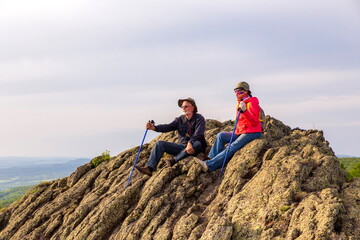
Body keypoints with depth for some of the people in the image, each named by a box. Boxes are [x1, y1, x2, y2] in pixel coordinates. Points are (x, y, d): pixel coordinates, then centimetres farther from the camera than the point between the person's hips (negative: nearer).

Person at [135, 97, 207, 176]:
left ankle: (174, 160, -37)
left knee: (197, 144, -40)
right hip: (182, 146, 5)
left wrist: (190, 143, -39)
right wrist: (154, 128, -23)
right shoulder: (180, 119, 11)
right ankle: (149, 168, -23)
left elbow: (198, 134, -20)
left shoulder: (199, 119, -4)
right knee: (160, 144, -7)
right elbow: (168, 127, -5)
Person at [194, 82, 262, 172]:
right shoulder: (239, 104, 17)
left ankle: (209, 165, -32)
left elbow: (254, 122, -21)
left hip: (252, 133, -10)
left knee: (232, 148, -24)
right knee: (221, 135, -3)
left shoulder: (252, 103, -10)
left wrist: (244, 110, -34)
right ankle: (212, 158, -13)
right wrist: (236, 131, 12)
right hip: (240, 132, 10)